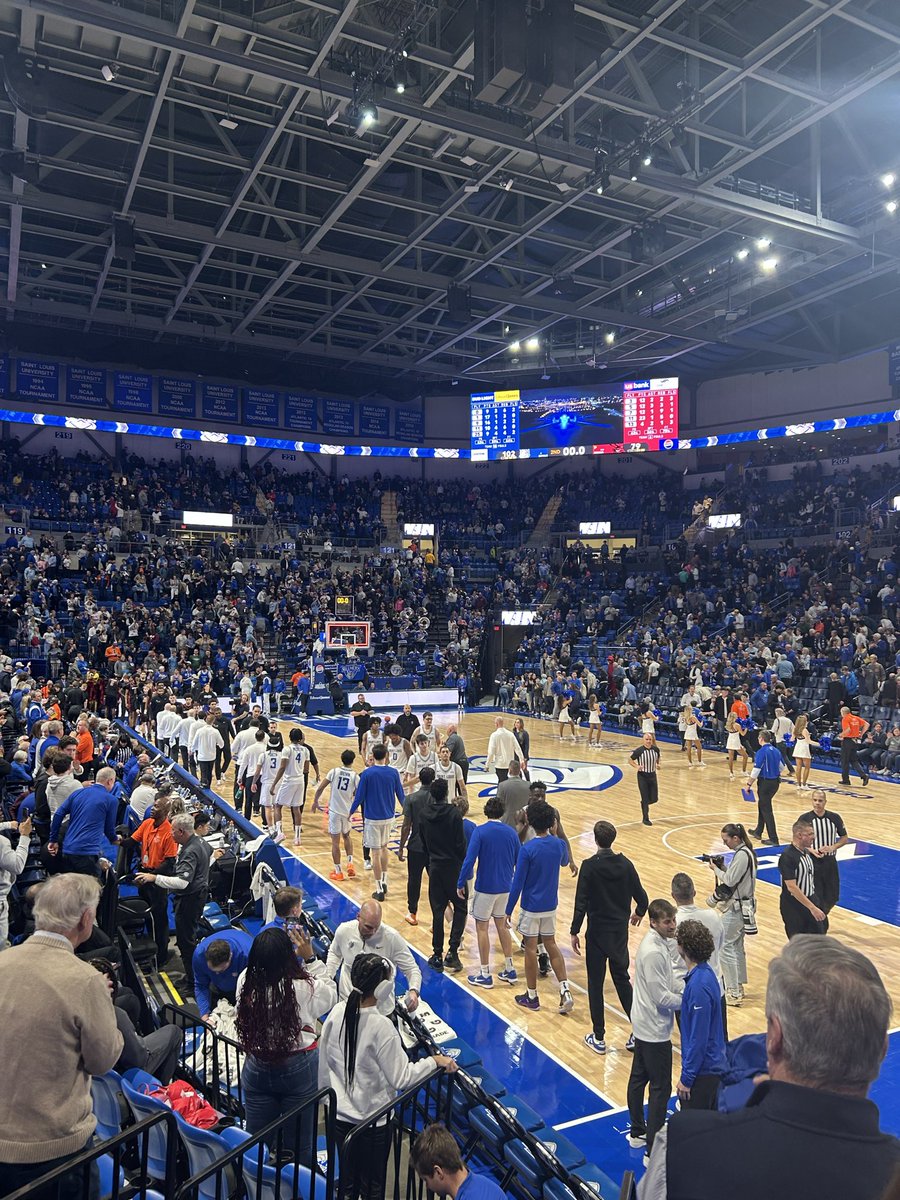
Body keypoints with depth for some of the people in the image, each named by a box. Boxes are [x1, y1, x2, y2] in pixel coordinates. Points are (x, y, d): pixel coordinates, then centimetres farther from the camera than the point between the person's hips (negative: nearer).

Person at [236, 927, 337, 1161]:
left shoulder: (245, 981, -18)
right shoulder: (304, 987, -27)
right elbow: (330, 996, -6)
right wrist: (310, 957, -10)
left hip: (257, 1069, 3)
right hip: (299, 1069, -2)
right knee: (298, 1145, 16)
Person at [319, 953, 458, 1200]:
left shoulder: (336, 1013, -10)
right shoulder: (380, 1026, -26)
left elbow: (324, 1062, 3)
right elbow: (401, 1078, -20)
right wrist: (434, 1061, -10)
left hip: (339, 1115, 5)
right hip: (372, 1119, -5)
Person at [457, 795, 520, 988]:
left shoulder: (480, 831, -14)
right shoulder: (511, 833, 0)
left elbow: (469, 860, -20)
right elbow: (519, 862, 7)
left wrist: (460, 884, -11)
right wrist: (516, 883, 23)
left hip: (485, 887, -5)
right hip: (505, 887, 5)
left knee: (482, 928, 7)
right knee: (502, 925, 19)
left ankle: (485, 975, 13)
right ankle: (509, 970, 25)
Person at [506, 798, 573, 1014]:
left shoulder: (527, 849, -22)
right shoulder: (559, 844, -7)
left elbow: (518, 883, -17)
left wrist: (509, 910, -7)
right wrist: (555, 835, 14)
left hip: (531, 908, -5)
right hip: (551, 906, 5)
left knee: (530, 949, 9)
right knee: (551, 945, 18)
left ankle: (532, 997, 21)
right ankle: (565, 991, 10)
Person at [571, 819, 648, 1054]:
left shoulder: (589, 866, -16)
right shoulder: (626, 864, -4)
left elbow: (581, 902, -17)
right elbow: (641, 897, 0)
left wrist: (574, 931, -6)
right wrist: (639, 913, 22)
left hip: (597, 932, -4)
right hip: (620, 931, 4)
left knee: (595, 983, 8)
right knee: (622, 978, 18)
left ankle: (598, 1038, 16)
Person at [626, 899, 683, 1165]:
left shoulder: (658, 943, 2)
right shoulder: (653, 953, -28)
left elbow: (669, 981, 12)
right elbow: (662, 998, -25)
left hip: (643, 1025, 10)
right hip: (655, 1030, -10)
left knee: (639, 1078, 20)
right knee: (661, 1088, 0)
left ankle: (637, 1133, 36)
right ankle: (653, 1152, 9)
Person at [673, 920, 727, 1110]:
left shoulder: (698, 985, -27)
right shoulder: (705, 973, 2)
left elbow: (699, 1038, -25)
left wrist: (687, 1078, -18)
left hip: (703, 1071, -9)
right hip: (713, 1066, 9)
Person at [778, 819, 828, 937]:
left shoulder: (806, 852, 5)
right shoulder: (788, 856, -23)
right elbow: (791, 887, -26)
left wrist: (815, 904, 19)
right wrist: (812, 907, -25)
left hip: (811, 901, 8)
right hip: (794, 908, -8)